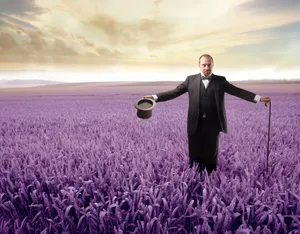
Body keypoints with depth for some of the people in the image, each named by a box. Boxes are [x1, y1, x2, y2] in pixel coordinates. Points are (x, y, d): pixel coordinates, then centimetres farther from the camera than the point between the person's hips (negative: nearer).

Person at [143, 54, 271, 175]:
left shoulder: (220, 80, 6)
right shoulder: (191, 79, 5)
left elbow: (238, 91, 2)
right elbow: (174, 92, 1)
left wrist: (259, 98, -7)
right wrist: (155, 97, -9)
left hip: (212, 124, 0)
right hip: (196, 124, 0)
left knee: (211, 156, 10)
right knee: (195, 156, 5)